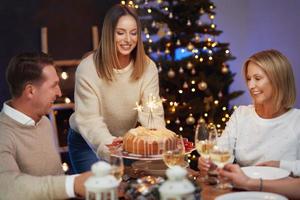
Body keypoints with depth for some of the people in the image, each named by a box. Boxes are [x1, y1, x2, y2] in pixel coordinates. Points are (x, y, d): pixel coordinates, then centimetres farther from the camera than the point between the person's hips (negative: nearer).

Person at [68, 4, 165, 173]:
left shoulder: (148, 67, -12)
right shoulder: (88, 68, -22)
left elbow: (152, 113, -17)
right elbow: (90, 119, -26)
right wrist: (110, 146, -45)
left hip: (126, 141, 3)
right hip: (88, 143, -3)